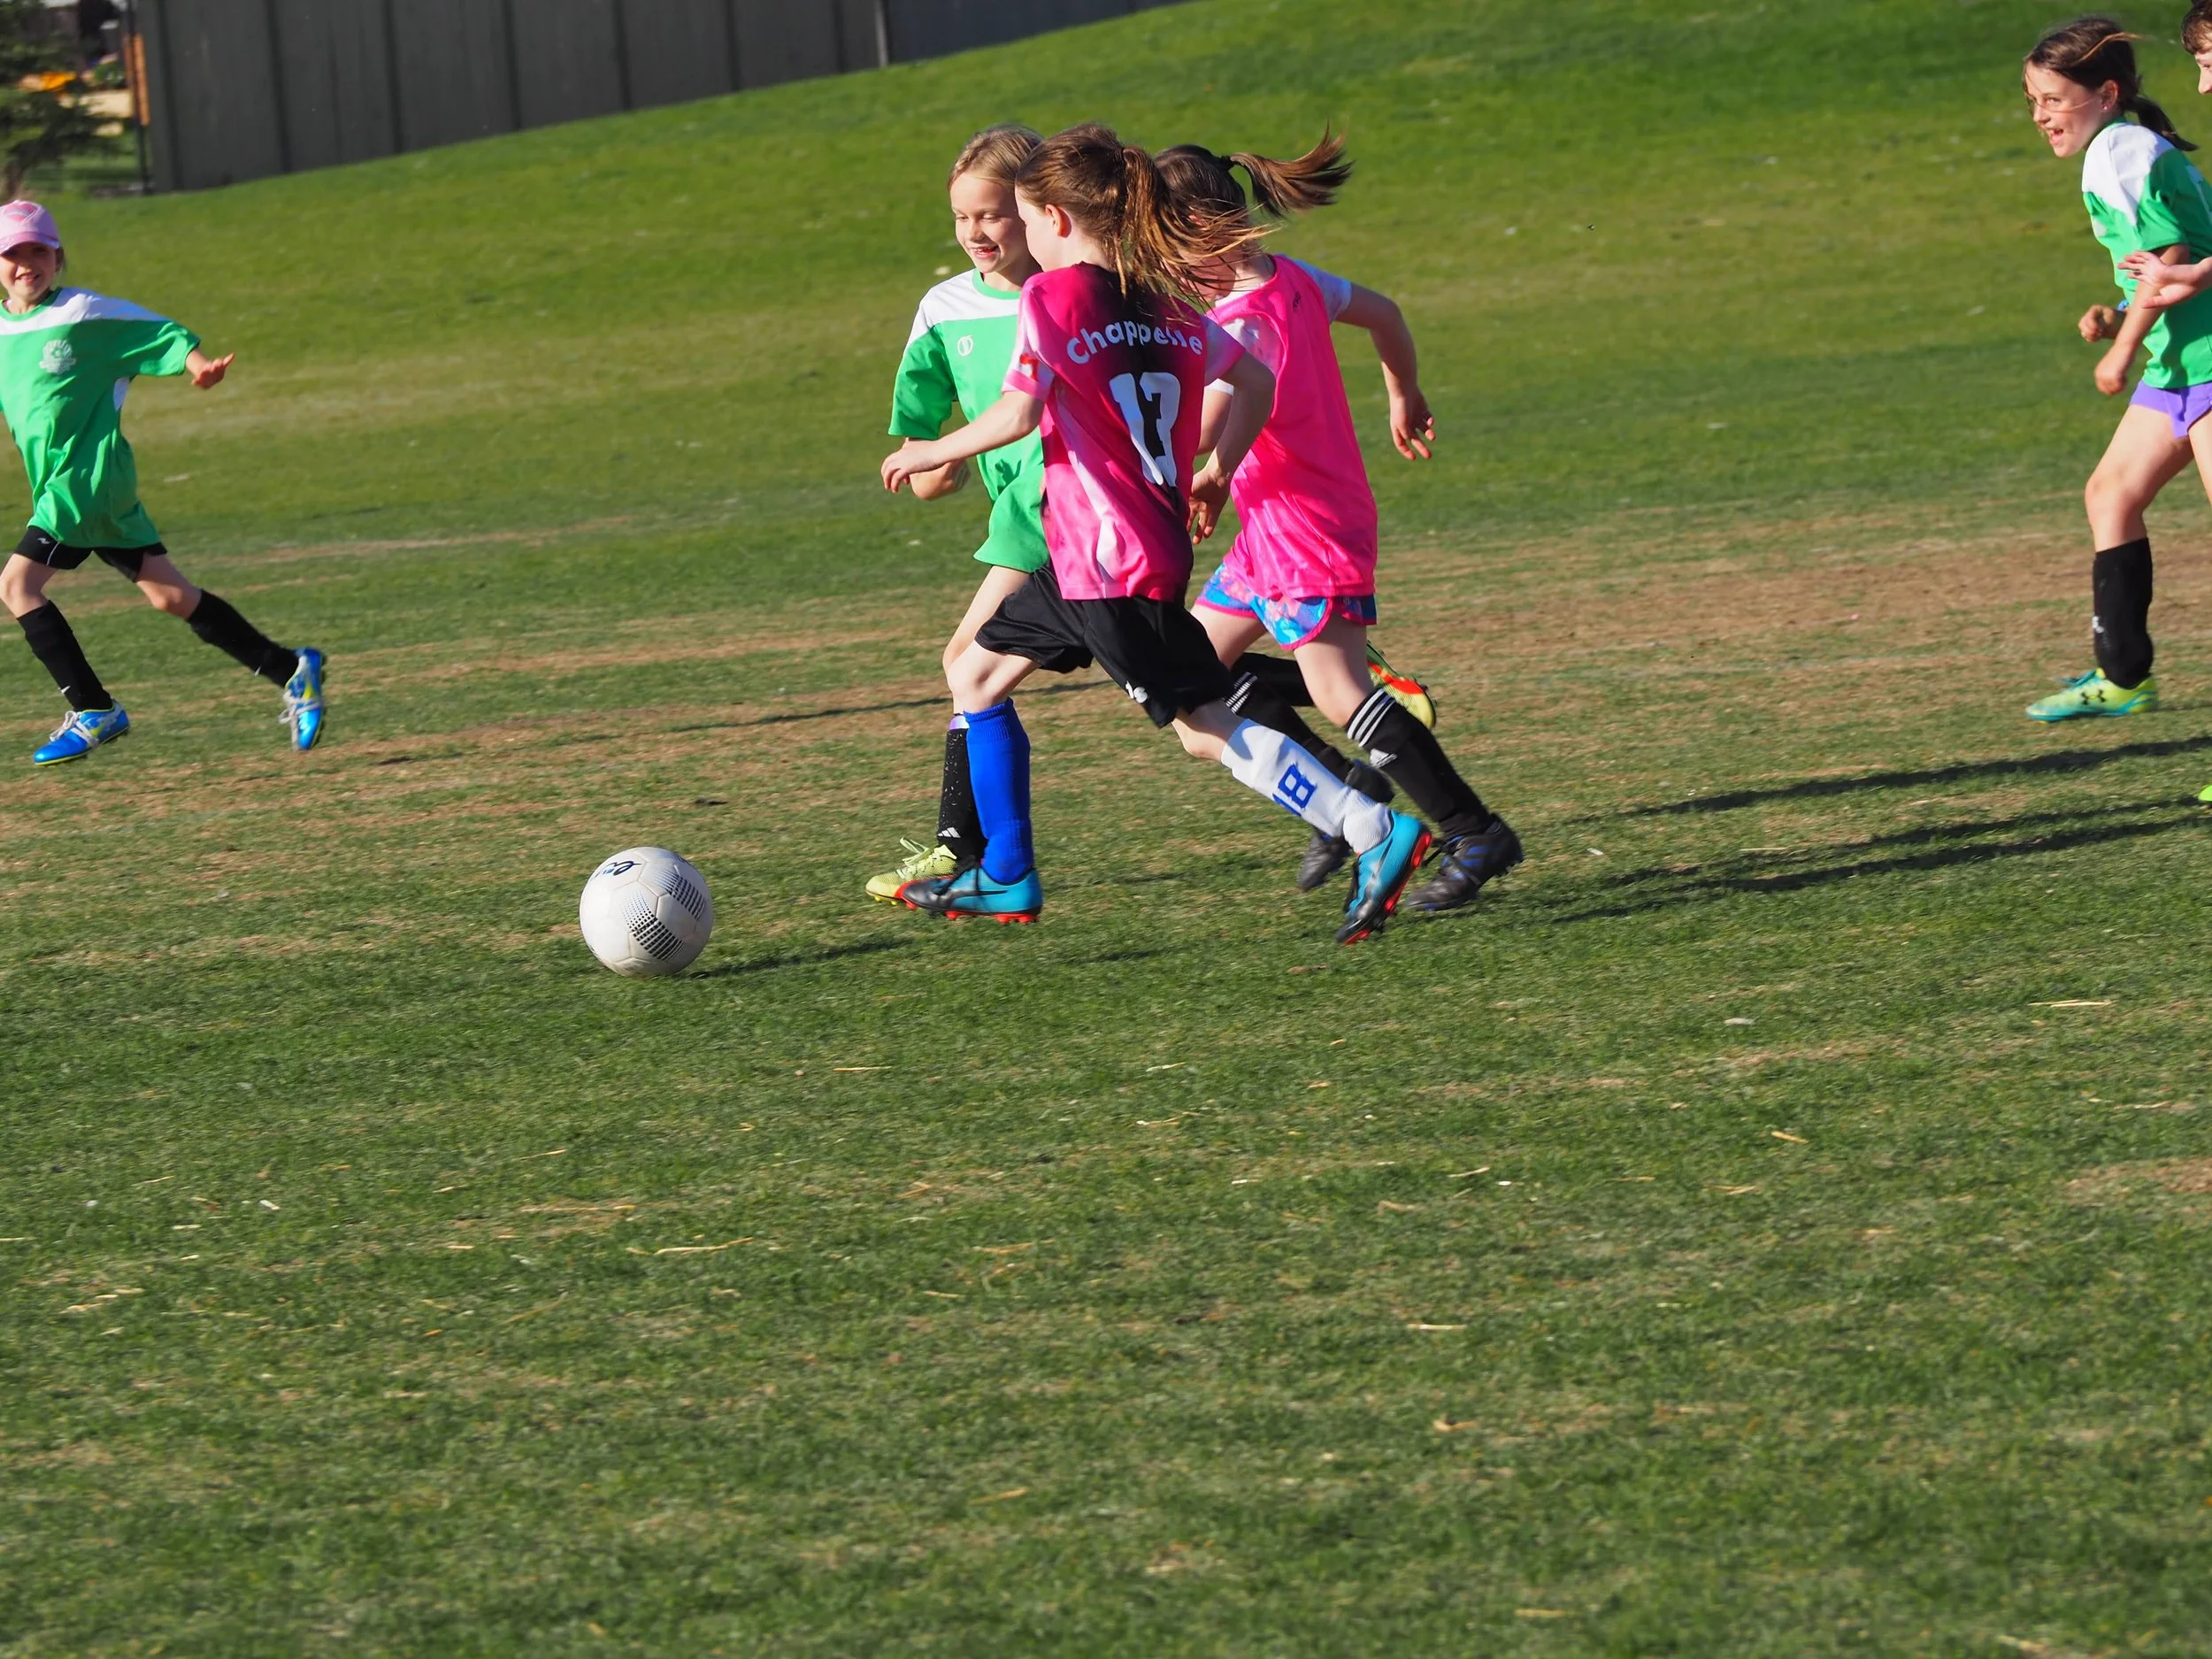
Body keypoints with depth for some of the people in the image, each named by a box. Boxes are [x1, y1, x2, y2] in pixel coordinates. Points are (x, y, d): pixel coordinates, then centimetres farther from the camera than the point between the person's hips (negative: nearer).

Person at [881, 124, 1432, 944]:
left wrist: (931, 452, -2)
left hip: (1111, 561, -9)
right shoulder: (1164, 304, 9)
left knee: (1207, 726, -8)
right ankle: (1005, 877, 25)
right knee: (976, 673, 20)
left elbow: (1018, 413, -18)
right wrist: (1216, 473, 20)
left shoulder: (1052, 295, -11)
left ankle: (1376, 834, -16)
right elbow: (1255, 380, 10)